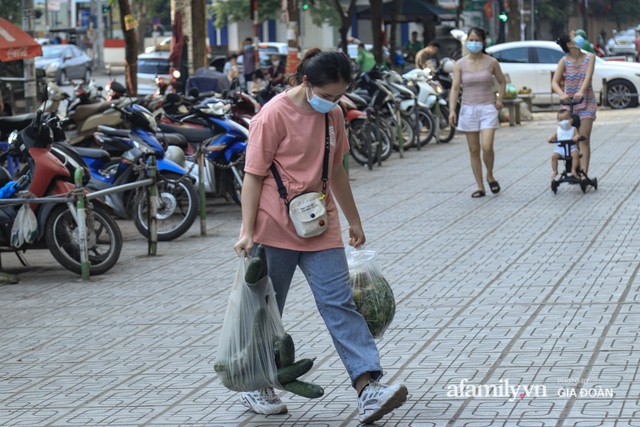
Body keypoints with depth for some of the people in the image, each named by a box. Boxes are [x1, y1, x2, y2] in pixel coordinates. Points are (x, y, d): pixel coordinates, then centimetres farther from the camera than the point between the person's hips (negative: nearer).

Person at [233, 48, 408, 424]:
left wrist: (353, 220, 24)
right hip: (275, 228, -5)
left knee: (340, 304, -5)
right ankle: (257, 387, 23)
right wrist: (248, 231, -15)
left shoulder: (332, 114, 7)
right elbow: (254, 176, -11)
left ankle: (368, 388, -14)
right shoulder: (273, 115, -12)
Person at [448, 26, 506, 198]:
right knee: (473, 150, 3)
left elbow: (502, 81, 13)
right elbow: (455, 88, -4)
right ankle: (480, 187, 11)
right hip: (468, 109, 2)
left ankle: (490, 176, 13)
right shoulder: (460, 64, 0)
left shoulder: (491, 62, 0)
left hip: (488, 108, -2)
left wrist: (500, 99, -1)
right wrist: (452, 110, -15)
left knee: (487, 147, -15)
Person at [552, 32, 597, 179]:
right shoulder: (564, 61, -3)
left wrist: (581, 92, -34)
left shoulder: (589, 57, -1)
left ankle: (584, 174, -11)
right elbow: (554, 82, -11)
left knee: (584, 139, -7)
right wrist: (561, 94, -32)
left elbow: (588, 77, -15)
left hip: (587, 102, -1)